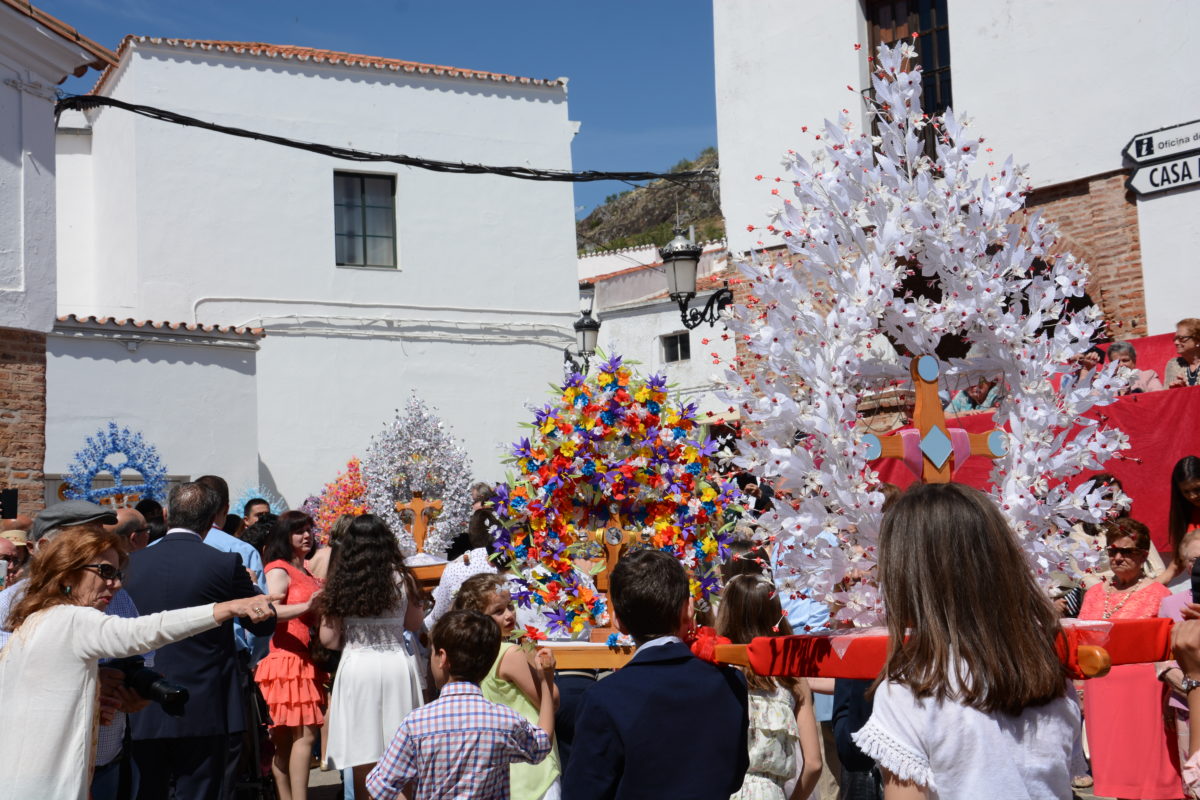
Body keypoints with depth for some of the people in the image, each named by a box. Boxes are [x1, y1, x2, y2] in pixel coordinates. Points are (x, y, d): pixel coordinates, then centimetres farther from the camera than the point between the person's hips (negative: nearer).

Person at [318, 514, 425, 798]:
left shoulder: (340, 583, -4)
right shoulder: (400, 579, -2)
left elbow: (328, 639, -3)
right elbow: (415, 623, 10)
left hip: (356, 666, 0)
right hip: (396, 665, 1)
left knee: (363, 764, 7)